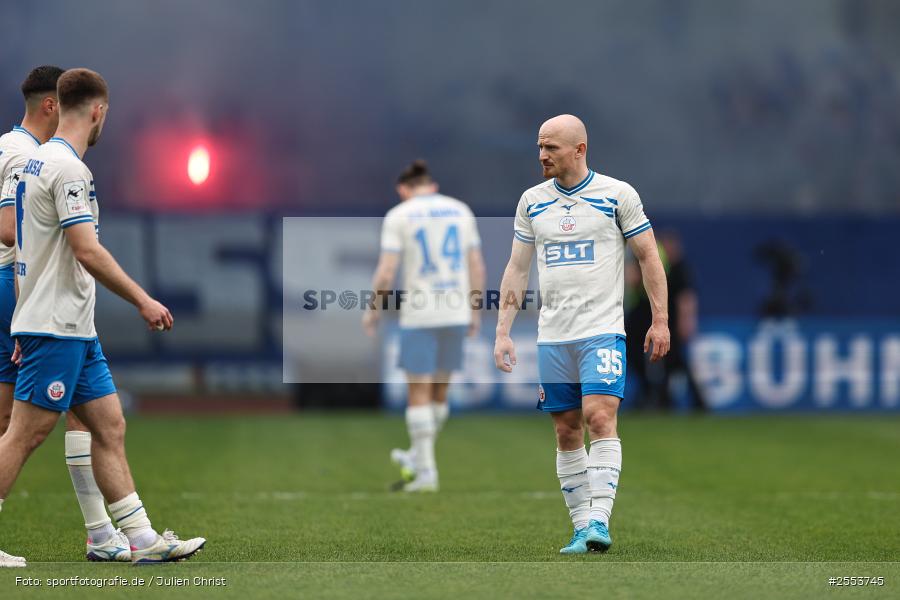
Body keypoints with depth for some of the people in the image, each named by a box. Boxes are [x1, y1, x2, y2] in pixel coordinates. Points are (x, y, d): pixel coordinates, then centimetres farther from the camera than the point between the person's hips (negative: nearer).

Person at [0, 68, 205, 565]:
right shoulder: (67, 167, -15)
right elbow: (87, 251, -20)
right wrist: (143, 301, -13)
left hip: (73, 329, 10)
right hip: (57, 326, -10)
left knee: (110, 427, 8)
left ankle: (142, 540, 9)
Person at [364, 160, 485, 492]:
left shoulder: (398, 216, -4)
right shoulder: (460, 210, 8)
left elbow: (386, 272, -10)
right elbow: (477, 266, 7)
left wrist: (373, 310, 4)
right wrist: (474, 312, 14)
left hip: (418, 316, -4)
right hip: (456, 314, 4)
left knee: (419, 393, 2)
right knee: (439, 390, 17)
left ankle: (426, 472, -1)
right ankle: (418, 458, 33)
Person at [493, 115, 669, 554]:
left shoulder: (617, 194, -1)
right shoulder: (532, 201, 10)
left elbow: (648, 257, 3)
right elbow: (517, 269, 13)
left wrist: (660, 320, -2)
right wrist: (503, 332, 7)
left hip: (603, 331, -4)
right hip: (552, 336, 4)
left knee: (599, 418, -18)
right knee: (566, 431, 4)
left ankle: (599, 519, -19)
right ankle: (581, 528, 9)